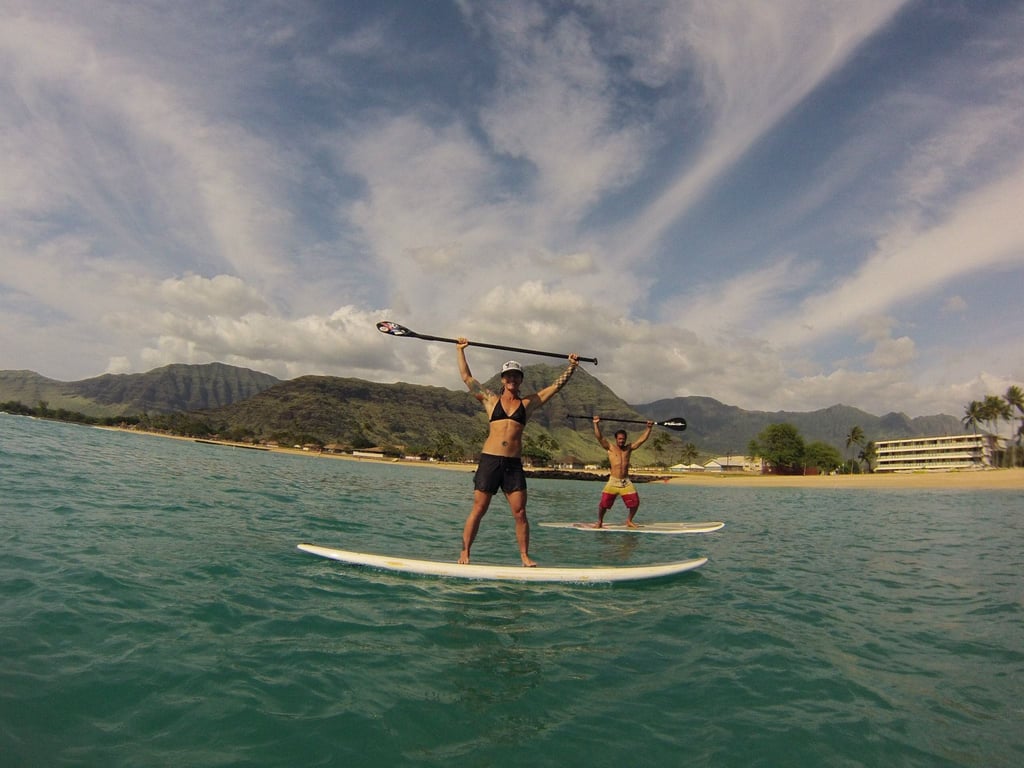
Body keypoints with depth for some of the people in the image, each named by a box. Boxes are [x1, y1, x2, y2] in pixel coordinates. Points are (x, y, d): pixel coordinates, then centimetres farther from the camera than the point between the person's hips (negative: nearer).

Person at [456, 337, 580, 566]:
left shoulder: (528, 403, 13)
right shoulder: (491, 400, 10)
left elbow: (557, 385, 15)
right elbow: (467, 377, 10)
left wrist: (572, 366, 14)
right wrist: (461, 350, 11)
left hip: (514, 464, 1)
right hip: (489, 460, -1)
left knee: (520, 513, 0)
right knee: (478, 510, 2)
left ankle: (525, 556, 12)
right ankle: (465, 552, 13)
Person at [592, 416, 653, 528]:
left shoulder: (629, 448, 10)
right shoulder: (610, 448, 2)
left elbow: (642, 439, 9)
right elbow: (599, 437, -8)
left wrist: (649, 428, 4)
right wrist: (596, 424, -17)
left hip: (626, 482, 3)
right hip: (613, 481, -3)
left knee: (635, 502, -2)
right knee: (604, 503, -9)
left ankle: (629, 520, 23)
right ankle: (599, 521, 14)